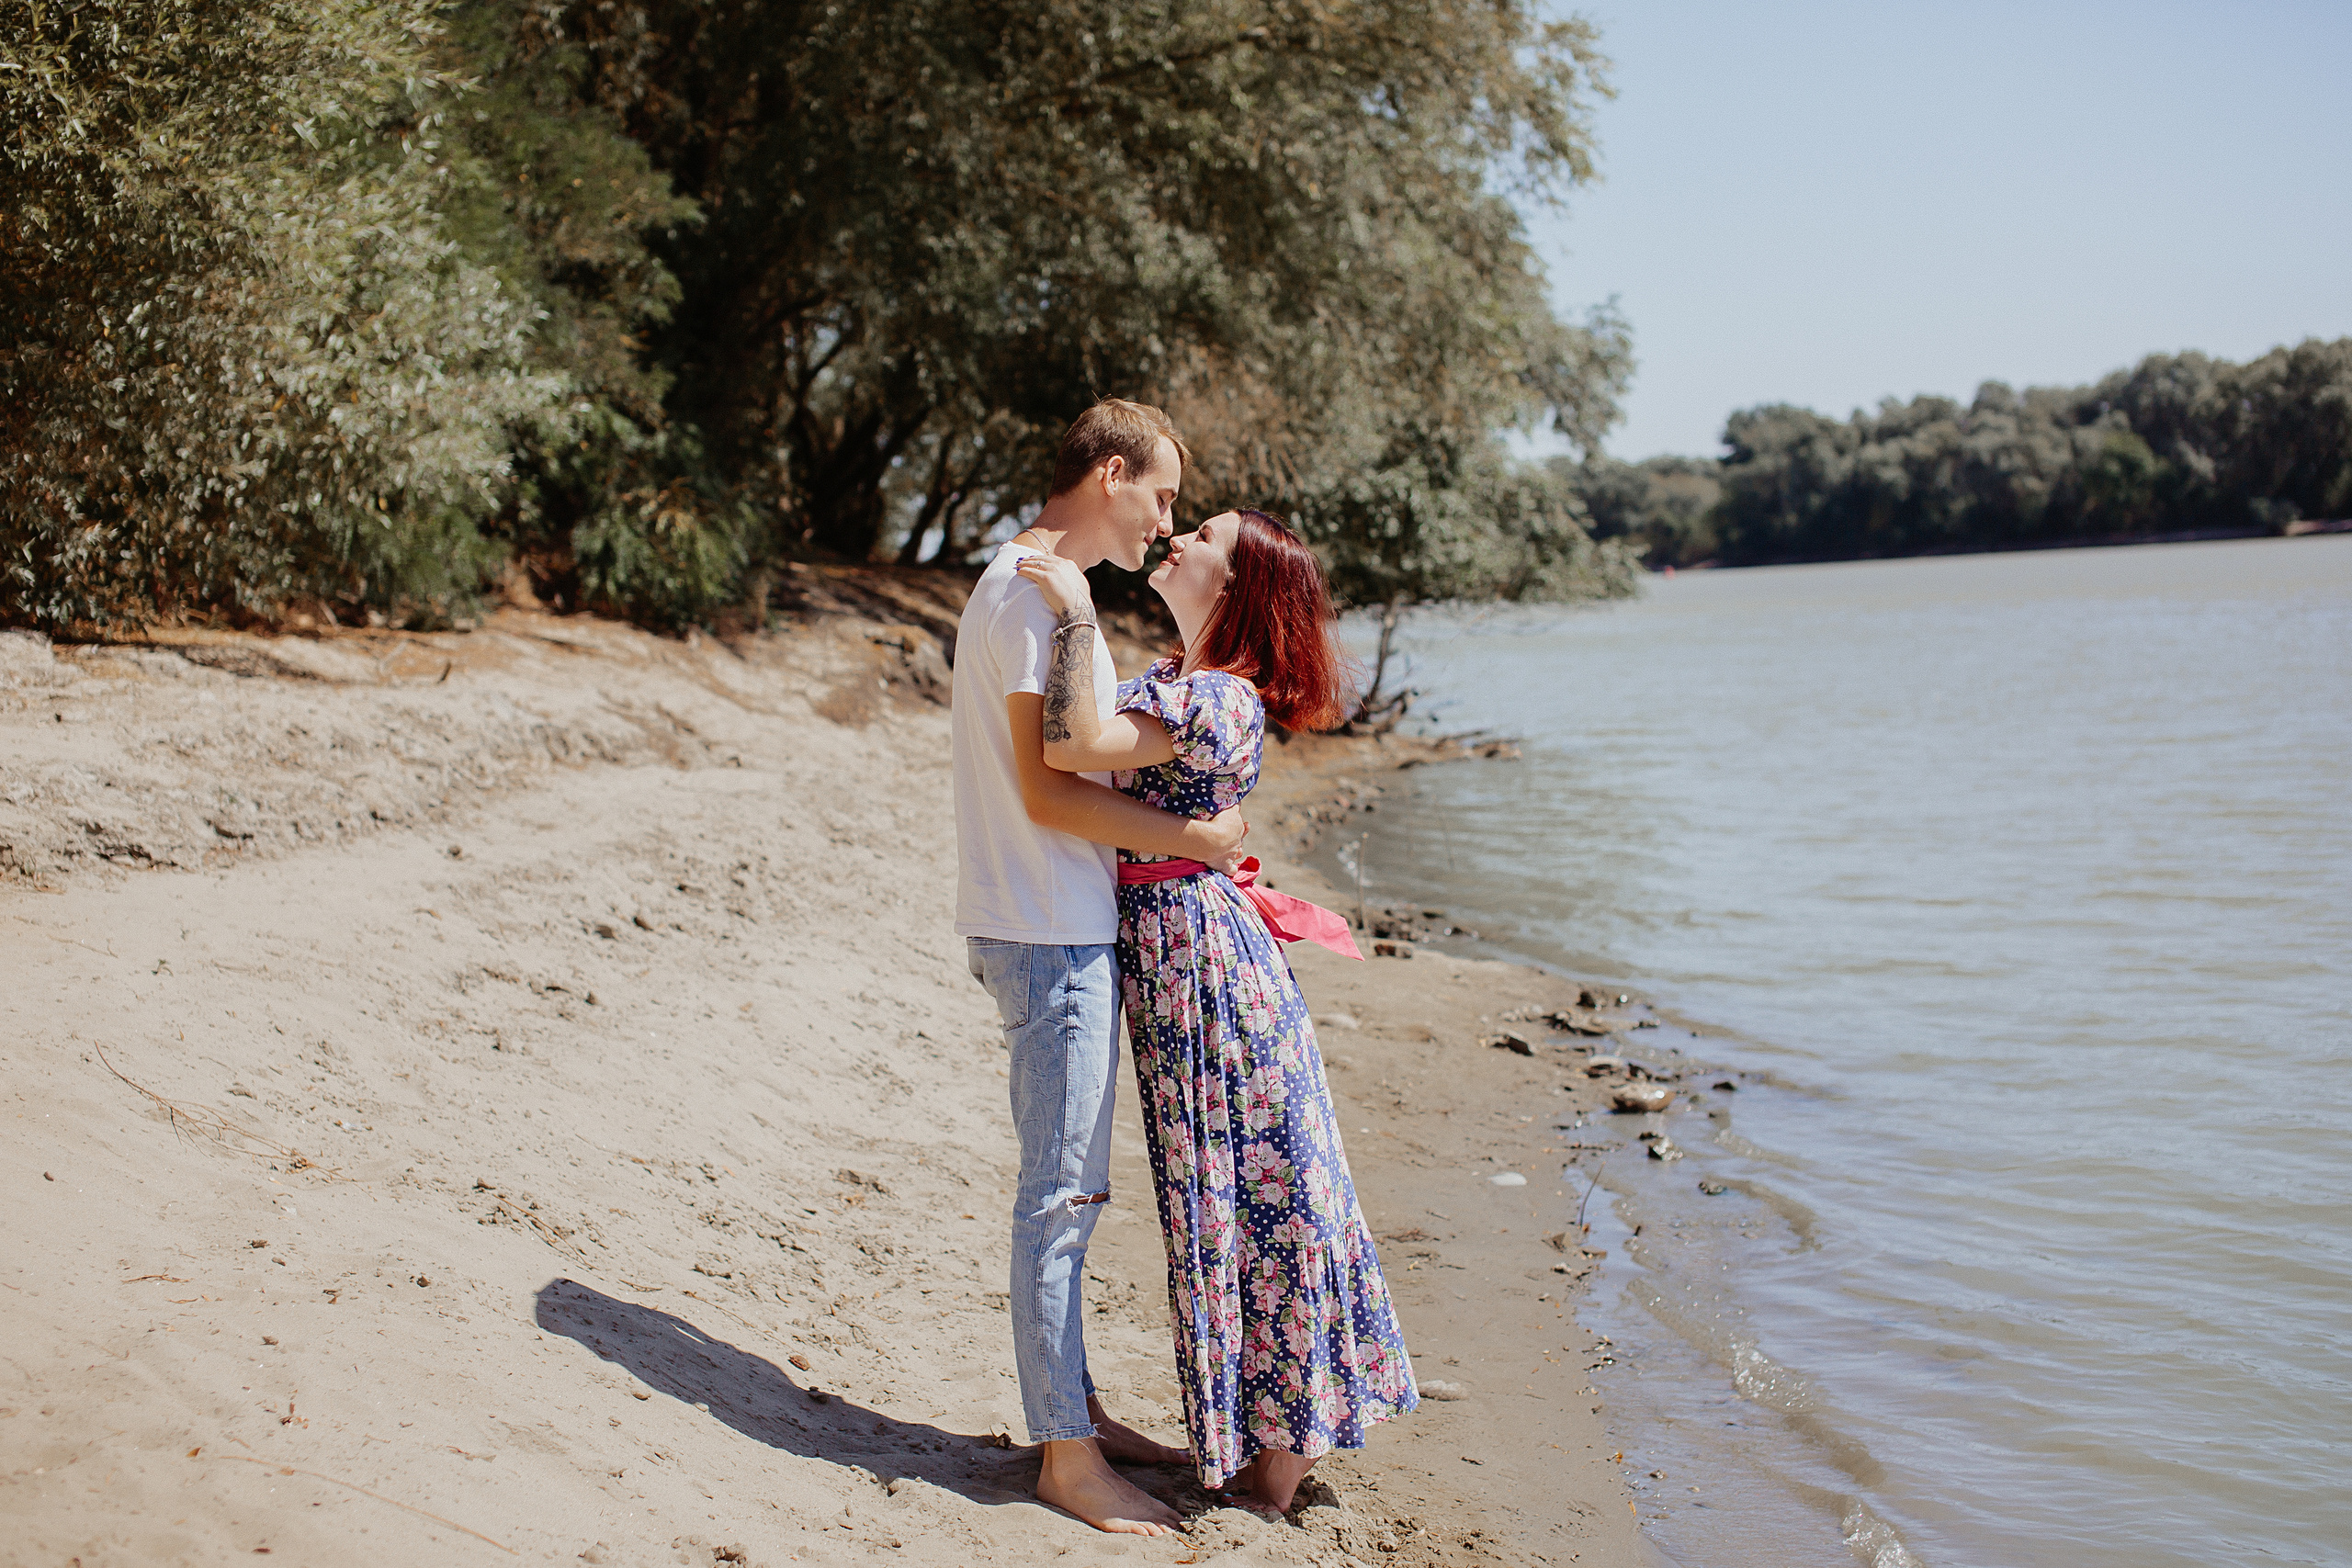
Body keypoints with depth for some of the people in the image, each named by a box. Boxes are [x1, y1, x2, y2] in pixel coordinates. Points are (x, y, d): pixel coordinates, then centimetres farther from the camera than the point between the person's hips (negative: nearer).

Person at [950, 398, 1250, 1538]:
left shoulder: (1033, 584, 18)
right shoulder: (1037, 591, -15)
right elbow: (1049, 791, -20)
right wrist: (1194, 837, -13)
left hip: (1068, 930, 10)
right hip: (1051, 936, -10)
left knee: (1070, 1191, 16)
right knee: (1061, 1197, -3)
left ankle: (1076, 1411, 27)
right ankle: (1066, 1455, 5)